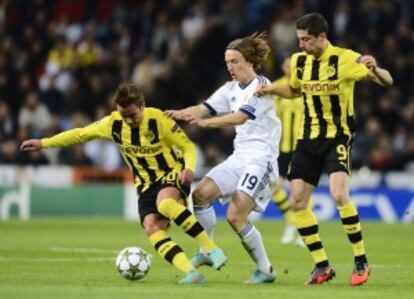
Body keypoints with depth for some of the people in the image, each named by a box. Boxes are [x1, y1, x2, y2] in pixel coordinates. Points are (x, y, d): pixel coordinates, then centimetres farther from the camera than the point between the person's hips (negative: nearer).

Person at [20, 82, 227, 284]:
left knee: (164, 202, -39)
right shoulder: (113, 123, -5)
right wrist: (44, 143, 9)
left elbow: (188, 147, -7)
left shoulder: (158, 120, -16)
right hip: (146, 185, 5)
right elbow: (82, 134, 9)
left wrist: (189, 168, -28)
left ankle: (211, 248, -34)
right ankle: (192, 273, -36)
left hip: (172, 175, -5)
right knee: (152, 227, -24)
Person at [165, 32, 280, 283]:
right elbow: (205, 108, -2)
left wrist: (205, 122, -38)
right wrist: (181, 114, -23)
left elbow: (241, 117, -26)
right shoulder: (231, 89, 11)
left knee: (235, 216, -16)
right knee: (201, 194, -8)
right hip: (240, 156, 8)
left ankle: (265, 269, -2)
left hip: (261, 157, -8)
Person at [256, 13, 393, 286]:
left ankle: (362, 261, -10)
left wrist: (375, 69, -37)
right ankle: (322, 265, 9)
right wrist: (272, 90, 6)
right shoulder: (299, 61, 5)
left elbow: (386, 81, -15)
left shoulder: (345, 59, -12)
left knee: (339, 194, -24)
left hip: (338, 137, -6)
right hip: (308, 138, 6)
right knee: (298, 202, -2)